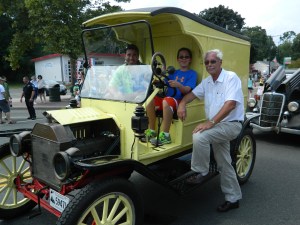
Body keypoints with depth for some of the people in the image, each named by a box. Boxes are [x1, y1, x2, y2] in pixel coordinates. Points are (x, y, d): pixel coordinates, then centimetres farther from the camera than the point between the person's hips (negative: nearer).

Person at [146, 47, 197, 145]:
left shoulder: (192, 73, 6)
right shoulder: (173, 72, 22)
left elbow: (187, 90, -10)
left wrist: (178, 85, -31)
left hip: (180, 101, -5)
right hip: (167, 99, 5)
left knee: (166, 101, -37)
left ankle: (165, 135, -33)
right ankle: (151, 131, -11)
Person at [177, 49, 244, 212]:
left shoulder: (231, 77, -14)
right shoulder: (207, 82, 10)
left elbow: (230, 104, -25)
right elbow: (193, 93, 17)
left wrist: (210, 122, -31)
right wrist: (182, 104, -6)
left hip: (231, 124, -8)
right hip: (217, 126, 8)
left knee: (199, 136, -30)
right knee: (224, 165, 13)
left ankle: (200, 172, -10)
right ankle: (233, 198, 27)